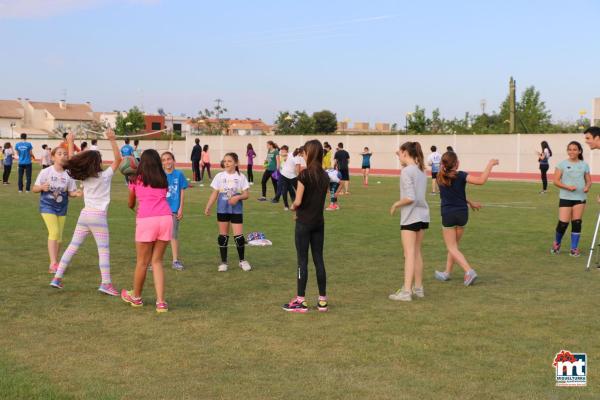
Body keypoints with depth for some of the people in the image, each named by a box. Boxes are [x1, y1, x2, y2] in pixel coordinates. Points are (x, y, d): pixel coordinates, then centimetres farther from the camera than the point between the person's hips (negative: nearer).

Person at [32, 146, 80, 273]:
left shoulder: (68, 174, -6)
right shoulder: (46, 172, -11)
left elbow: (70, 192, 1)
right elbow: (34, 188, -5)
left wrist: (76, 193, -21)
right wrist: (42, 187, -26)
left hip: (62, 207, 3)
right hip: (47, 206, -3)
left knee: (59, 235, 8)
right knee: (54, 232, -17)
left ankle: (55, 264, 21)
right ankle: (53, 264, -14)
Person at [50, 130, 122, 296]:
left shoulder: (84, 176, 6)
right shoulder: (104, 176, -8)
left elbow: (72, 160, 18)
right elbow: (118, 159, -6)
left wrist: (70, 142, 24)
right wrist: (112, 140, -10)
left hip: (84, 214, 5)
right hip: (99, 216, -5)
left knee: (72, 247, 11)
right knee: (104, 250, -3)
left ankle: (57, 277, 11)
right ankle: (106, 283, -9)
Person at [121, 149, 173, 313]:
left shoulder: (136, 180, 12)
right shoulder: (163, 180, 17)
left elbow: (130, 204, 25)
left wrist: (134, 208, 49)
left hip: (146, 219, -2)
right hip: (166, 218, 3)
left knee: (142, 262, 10)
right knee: (157, 261, 11)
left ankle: (136, 297, 29)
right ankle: (161, 302, 4)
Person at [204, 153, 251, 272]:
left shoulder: (241, 177, -1)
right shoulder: (219, 176, 2)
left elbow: (246, 194, -1)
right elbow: (214, 193, 5)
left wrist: (238, 197, -20)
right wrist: (208, 207, -2)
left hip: (236, 210, -1)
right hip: (222, 209, 2)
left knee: (239, 235, -5)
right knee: (223, 236, 5)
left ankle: (242, 261, 14)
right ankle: (223, 262, 15)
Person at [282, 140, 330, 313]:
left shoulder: (304, 174, -15)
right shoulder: (324, 176, 5)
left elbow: (298, 202, -16)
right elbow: (320, 199, 6)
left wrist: (292, 207, 5)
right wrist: (300, 209, 7)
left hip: (304, 222, -6)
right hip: (319, 222, 6)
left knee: (302, 261, 0)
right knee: (319, 259, 9)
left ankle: (301, 301, 5)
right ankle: (322, 300, 13)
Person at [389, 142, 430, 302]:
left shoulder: (406, 171, -14)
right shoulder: (421, 170, 10)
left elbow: (410, 197, -21)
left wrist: (396, 204, -4)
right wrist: (403, 160, 21)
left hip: (410, 217, -8)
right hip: (423, 216, 8)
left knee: (409, 254, -7)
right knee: (417, 253, 15)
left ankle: (406, 291, -6)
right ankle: (418, 288, 22)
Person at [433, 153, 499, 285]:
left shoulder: (440, 178, -1)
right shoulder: (461, 176, -12)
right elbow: (481, 180, -25)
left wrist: (470, 202, 20)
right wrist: (490, 165, -14)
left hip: (448, 215, -1)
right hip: (462, 214, 1)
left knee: (452, 248, 3)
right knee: (454, 245, 19)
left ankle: (469, 271, -16)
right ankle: (447, 273, 26)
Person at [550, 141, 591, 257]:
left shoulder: (584, 165, 7)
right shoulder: (562, 164, -1)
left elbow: (589, 181, 12)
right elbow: (556, 181, -3)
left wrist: (587, 187, -11)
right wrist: (567, 187, -18)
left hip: (580, 197, 2)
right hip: (565, 197, -2)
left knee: (577, 223, 0)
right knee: (563, 223, -6)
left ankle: (574, 248, 9)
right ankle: (556, 243, 20)